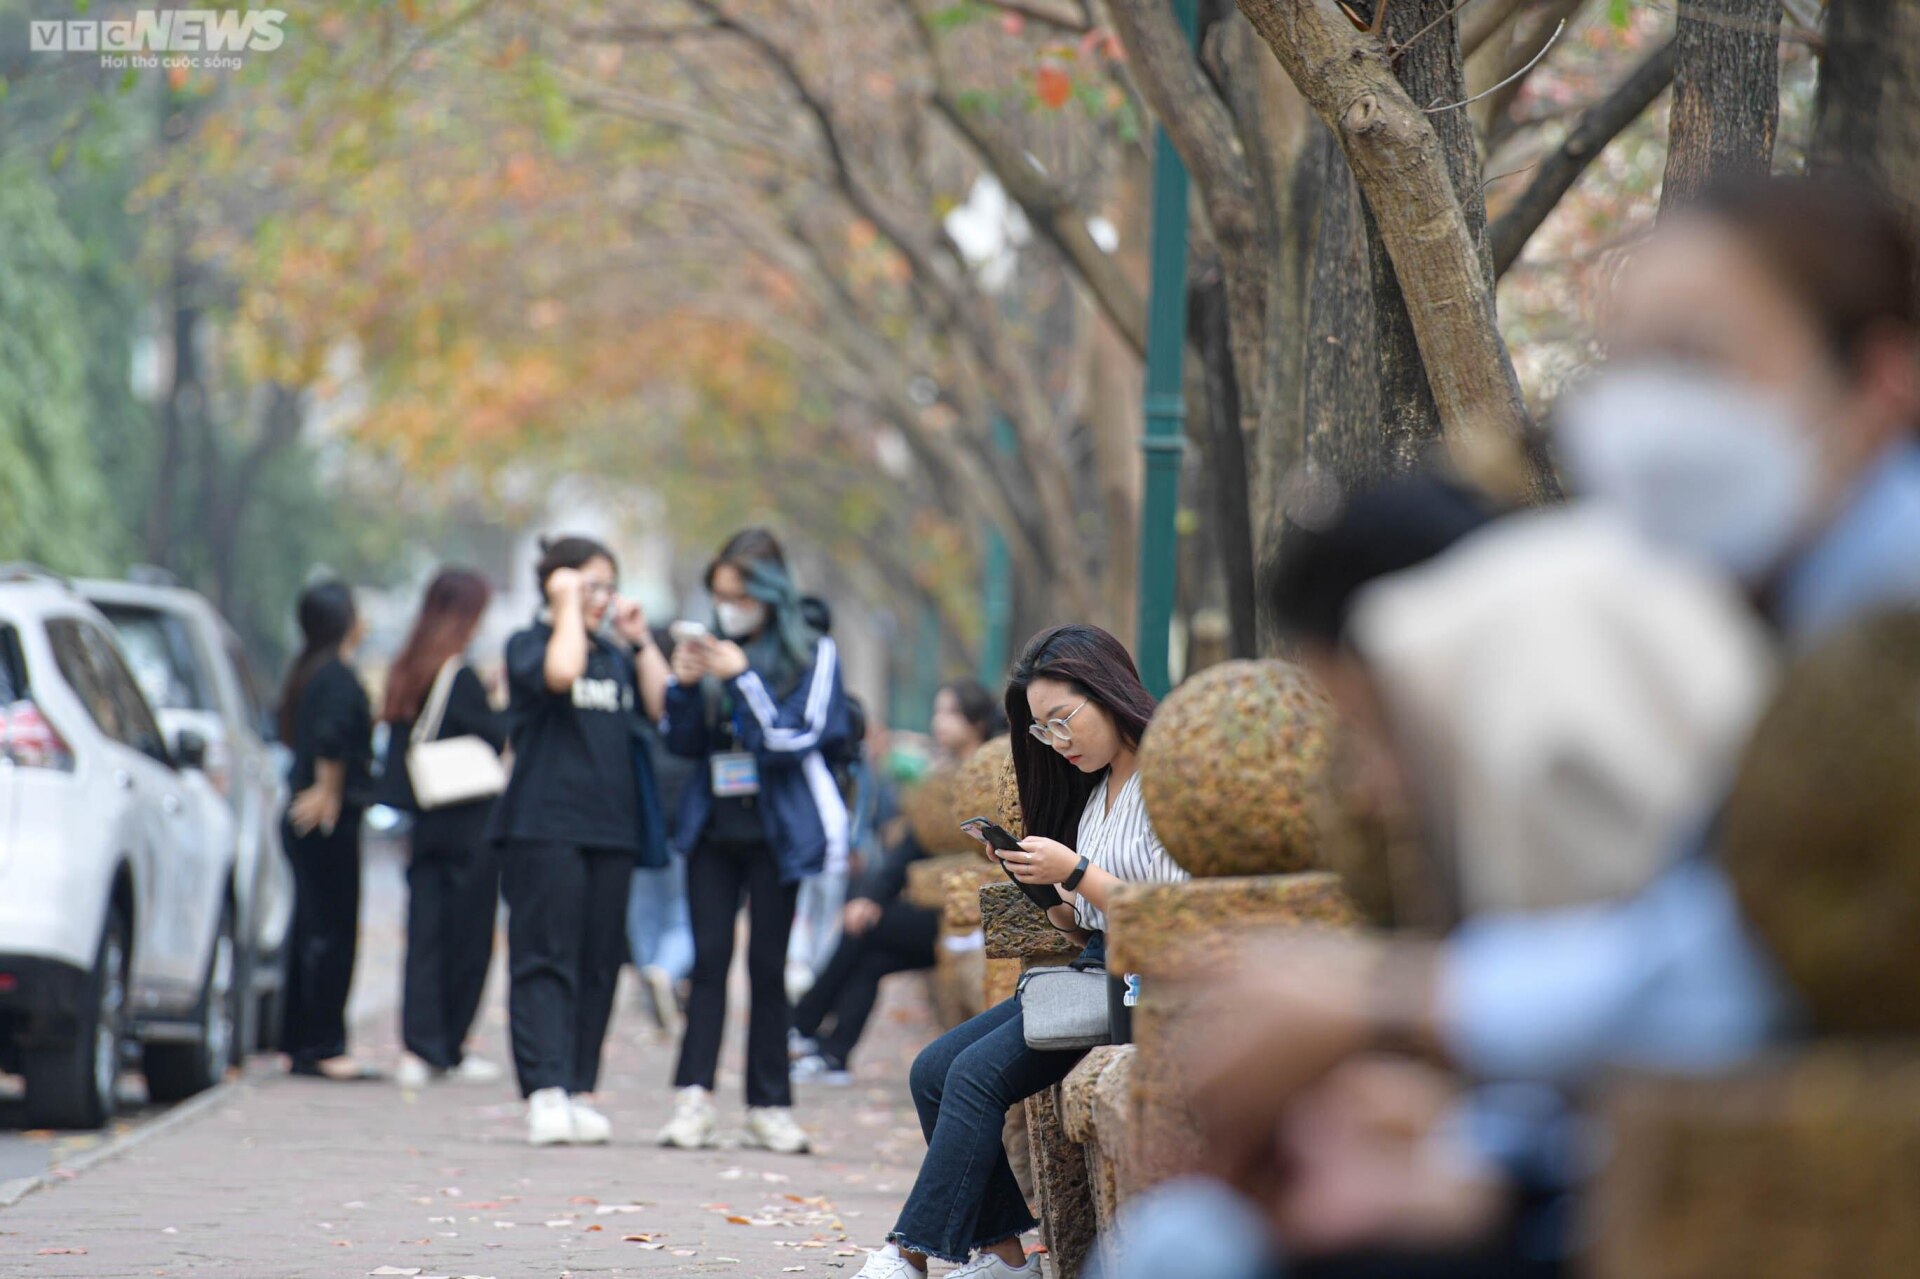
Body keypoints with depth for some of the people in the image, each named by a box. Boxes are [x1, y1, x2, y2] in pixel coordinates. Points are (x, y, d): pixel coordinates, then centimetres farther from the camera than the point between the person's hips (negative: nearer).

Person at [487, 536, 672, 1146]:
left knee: (599, 963, 5)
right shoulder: (528, 643, 1)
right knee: (545, 958, -9)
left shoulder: (616, 657, 19)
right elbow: (560, 671, -21)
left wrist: (640, 640, 4)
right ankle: (545, 1090, -16)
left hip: (611, 827, 6)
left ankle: (579, 1090, 10)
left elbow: (662, 707, 8)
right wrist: (568, 607, -10)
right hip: (546, 824, -6)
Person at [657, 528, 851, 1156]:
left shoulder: (812, 653, -3)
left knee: (767, 964, 1)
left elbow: (799, 737, -13)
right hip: (712, 827, 3)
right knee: (709, 957, -5)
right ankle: (693, 1098, -10)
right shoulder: (715, 649, 7)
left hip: (776, 831, -3)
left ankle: (769, 1104, 8)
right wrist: (685, 686, -7)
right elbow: (684, 743, 10)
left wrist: (742, 676, -19)